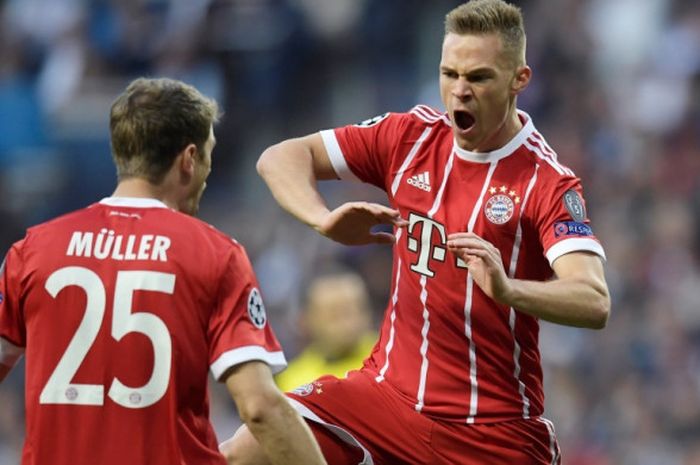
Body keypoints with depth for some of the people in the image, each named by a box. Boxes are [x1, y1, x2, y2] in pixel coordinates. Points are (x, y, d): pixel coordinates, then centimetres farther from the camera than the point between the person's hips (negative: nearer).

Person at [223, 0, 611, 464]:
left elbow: (594, 304, -25)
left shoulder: (547, 182, -12)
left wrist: (507, 290, -44)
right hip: (389, 391, 3)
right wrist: (325, 219, -14)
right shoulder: (411, 137, 2)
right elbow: (281, 157, 6)